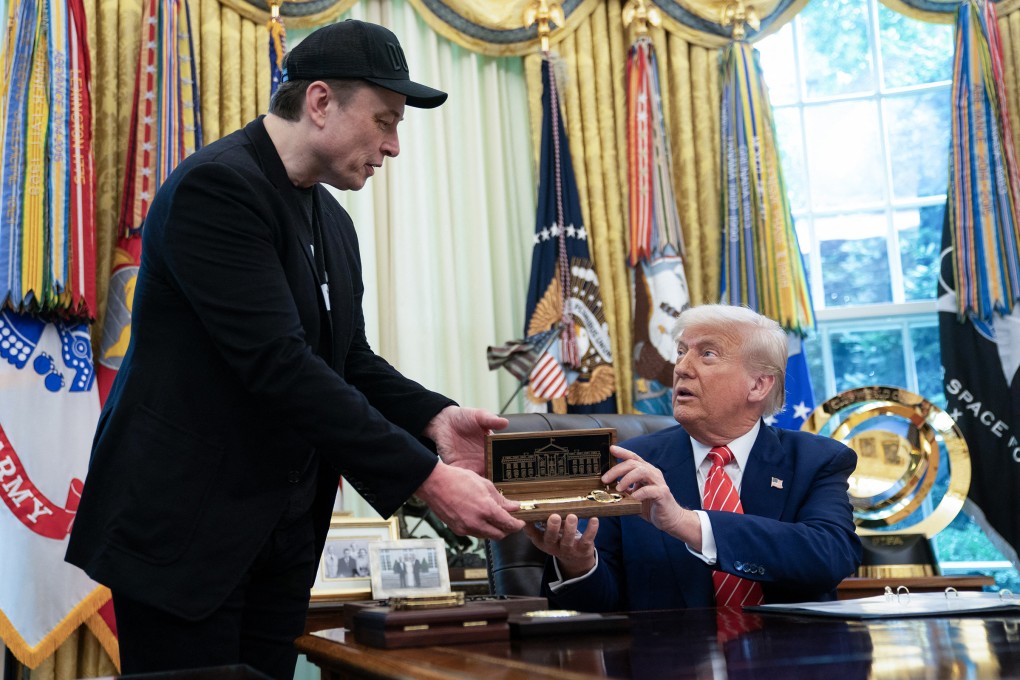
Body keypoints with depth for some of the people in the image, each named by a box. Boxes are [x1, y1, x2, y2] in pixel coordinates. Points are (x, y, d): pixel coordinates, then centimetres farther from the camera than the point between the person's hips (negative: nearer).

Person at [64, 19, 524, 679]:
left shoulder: (333, 222, 12)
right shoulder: (216, 185, -18)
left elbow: (351, 361, 12)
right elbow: (278, 365, -26)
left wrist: (434, 418, -8)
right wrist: (427, 477, -25)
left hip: (283, 537, 8)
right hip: (182, 527, -8)